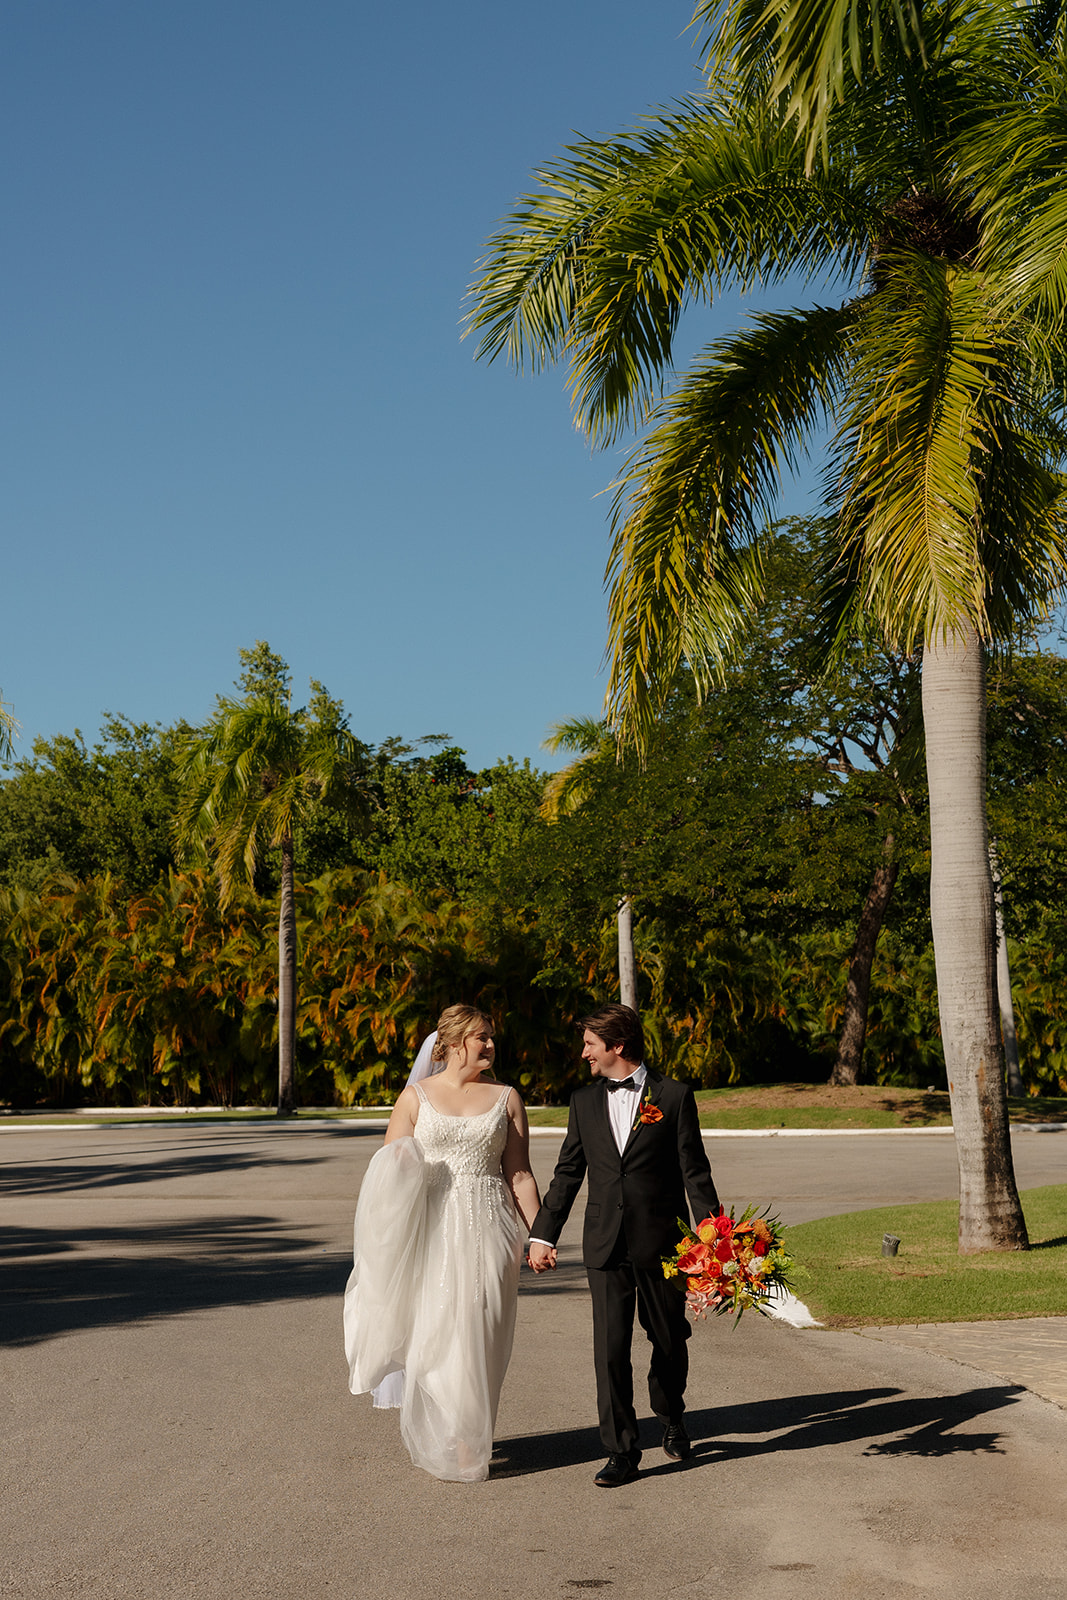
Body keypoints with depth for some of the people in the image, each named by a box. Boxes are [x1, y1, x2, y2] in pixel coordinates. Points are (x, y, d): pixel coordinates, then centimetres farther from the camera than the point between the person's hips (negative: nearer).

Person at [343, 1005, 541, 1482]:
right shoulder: (416, 1097, 5)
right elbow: (386, 1169, 3)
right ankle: (435, 1438, 14)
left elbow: (519, 1175, 7)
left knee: (478, 1336, 0)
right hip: (430, 1229, -1)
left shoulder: (506, 1099, 7)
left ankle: (470, 1443, 11)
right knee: (431, 1332, -2)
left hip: (487, 1228, 1)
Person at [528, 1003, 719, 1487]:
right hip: (605, 1246, 2)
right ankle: (621, 1451, 6)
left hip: (661, 1242, -2)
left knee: (669, 1340, 11)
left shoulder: (674, 1097, -2)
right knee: (610, 1348, -3)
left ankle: (671, 1417, 39)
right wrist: (542, 1234, 9)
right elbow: (568, 1172, 12)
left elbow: (695, 1173, -1)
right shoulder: (584, 1101, 8)